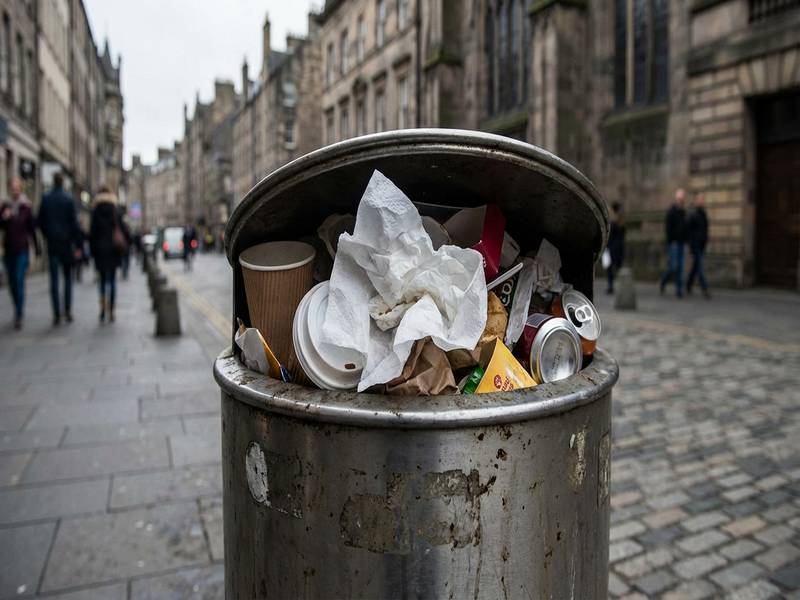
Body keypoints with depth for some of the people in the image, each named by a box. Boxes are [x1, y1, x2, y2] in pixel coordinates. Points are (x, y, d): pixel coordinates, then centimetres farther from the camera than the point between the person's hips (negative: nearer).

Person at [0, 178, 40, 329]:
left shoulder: (26, 207, -1)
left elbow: (32, 228, 3)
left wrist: (37, 248, 4)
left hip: (22, 250, -4)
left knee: (20, 282, -10)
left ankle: (19, 316, -9)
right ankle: (19, 309, 28)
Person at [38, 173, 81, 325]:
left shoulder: (45, 199, 3)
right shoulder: (68, 199, -5)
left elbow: (40, 221, 5)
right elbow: (74, 223, -7)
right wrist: (77, 244, -5)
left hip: (52, 243, 2)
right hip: (66, 242, -2)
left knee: (54, 279, 2)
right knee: (67, 277, 10)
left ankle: (57, 314, -1)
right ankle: (68, 311, 3)